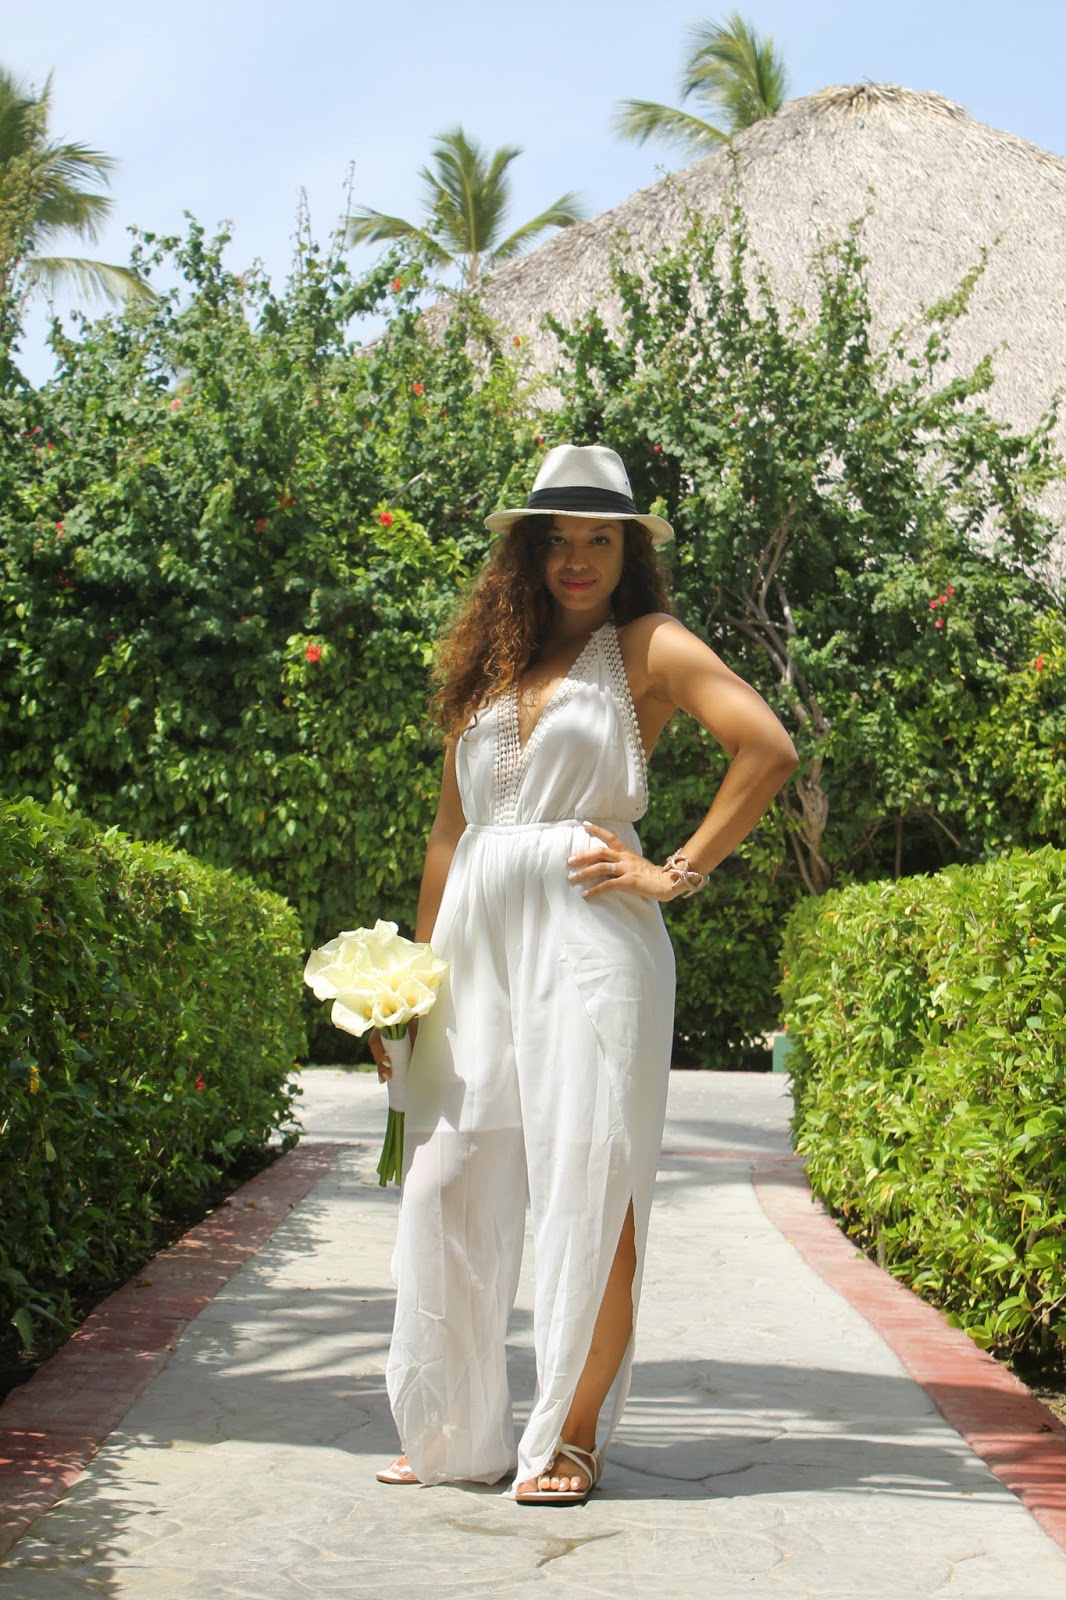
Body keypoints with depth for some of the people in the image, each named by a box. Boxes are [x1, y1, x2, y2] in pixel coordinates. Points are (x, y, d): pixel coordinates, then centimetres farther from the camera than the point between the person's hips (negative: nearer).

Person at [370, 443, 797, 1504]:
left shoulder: (647, 647, 5)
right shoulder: (487, 666, 19)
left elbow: (769, 749, -7)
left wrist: (678, 872, -8)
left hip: (589, 933, -5)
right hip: (477, 937, 5)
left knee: (590, 1181, -5)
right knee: (450, 1179, 2)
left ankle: (572, 1436, 4)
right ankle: (458, 1433, 13)